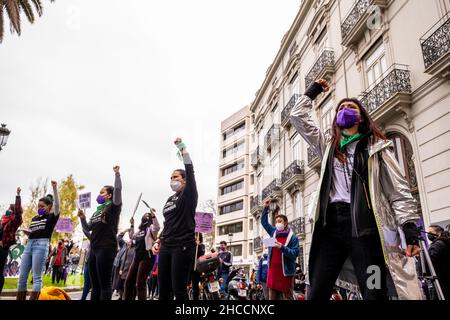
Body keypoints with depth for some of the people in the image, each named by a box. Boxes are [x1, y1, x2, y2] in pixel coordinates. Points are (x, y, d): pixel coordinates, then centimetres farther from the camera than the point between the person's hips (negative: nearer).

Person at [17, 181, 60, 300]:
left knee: (37, 277, -7)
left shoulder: (52, 217, 1)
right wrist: (26, 231, 4)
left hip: (41, 245, -7)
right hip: (29, 245, 7)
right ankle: (20, 299, 9)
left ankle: (33, 299, -7)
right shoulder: (34, 218, 21)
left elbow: (57, 205, -16)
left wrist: (54, 188, -23)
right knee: (22, 277, 5)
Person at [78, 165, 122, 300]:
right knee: (95, 285, 10)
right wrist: (82, 218, 7)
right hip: (94, 249, 8)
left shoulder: (113, 207, 0)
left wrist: (117, 173, -11)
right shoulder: (97, 211, 22)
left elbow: (118, 189, -14)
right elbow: (88, 228, 21)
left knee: (105, 284, -7)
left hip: (106, 248, -8)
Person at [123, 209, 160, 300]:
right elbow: (132, 237, 33)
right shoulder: (140, 230, 22)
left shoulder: (151, 227, -2)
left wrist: (153, 215, -30)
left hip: (147, 258, -9)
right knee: (129, 281, 11)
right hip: (137, 258, 9)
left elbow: (157, 228, -24)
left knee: (140, 283, -11)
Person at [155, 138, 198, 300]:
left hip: (183, 246, -7)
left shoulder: (189, 194, 0)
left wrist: (183, 149, -14)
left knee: (179, 290, -7)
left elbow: (190, 171, -13)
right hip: (166, 247, 7)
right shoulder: (170, 200, 20)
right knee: (163, 290, 7)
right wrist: (159, 242, 14)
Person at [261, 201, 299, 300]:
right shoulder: (274, 232, 11)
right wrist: (266, 208, 14)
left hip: (286, 271, -5)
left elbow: (295, 253, -11)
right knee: (272, 296, 8)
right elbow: (264, 222, 21)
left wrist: (282, 247, -22)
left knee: (287, 297, 0)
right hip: (272, 270, 5)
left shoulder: (292, 237, -4)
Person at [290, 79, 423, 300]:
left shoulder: (377, 147, 13)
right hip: (330, 224, 3)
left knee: (375, 294, -4)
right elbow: (298, 116, 24)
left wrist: (410, 229, -6)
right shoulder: (328, 146, 22)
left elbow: (399, 189, 5)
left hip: (364, 224, -2)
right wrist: (313, 91, 32)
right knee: (316, 294, -2)